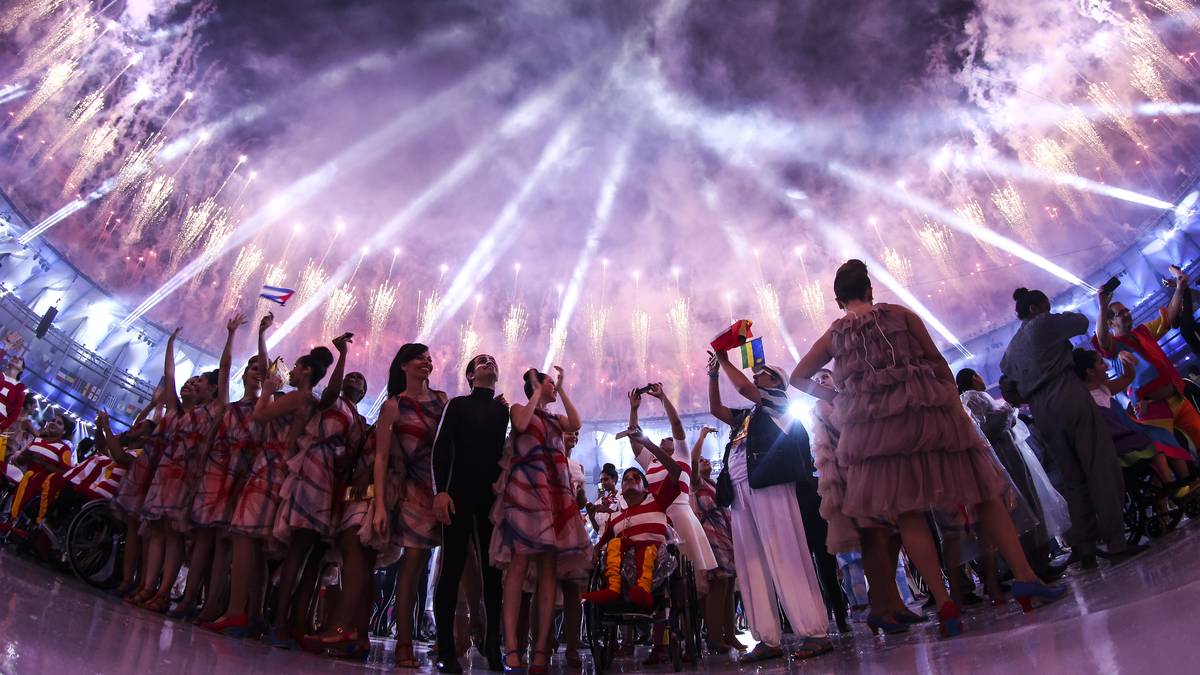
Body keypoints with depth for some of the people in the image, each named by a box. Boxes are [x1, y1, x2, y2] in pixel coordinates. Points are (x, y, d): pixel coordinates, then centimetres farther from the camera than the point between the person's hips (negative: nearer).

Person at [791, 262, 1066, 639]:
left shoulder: (832, 336, 10)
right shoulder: (899, 314, 5)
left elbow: (797, 377, 15)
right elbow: (937, 361, 3)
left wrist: (828, 395, 20)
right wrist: (954, 399, 12)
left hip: (875, 430, 1)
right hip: (927, 411, -1)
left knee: (906, 510, 1)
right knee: (983, 489, 10)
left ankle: (943, 602, -4)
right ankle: (1024, 576, 6)